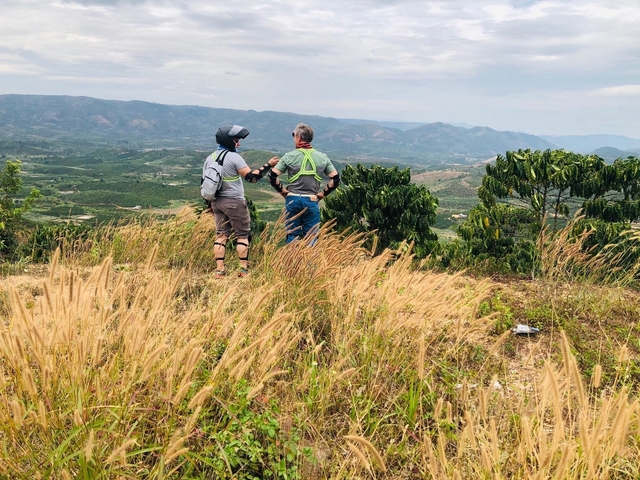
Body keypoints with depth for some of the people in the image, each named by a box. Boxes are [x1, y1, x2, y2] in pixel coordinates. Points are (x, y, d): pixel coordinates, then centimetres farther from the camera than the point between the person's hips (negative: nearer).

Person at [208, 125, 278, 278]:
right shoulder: (234, 157, -14)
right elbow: (252, 177, -17)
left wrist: (210, 203, 21)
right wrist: (268, 165, -10)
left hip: (217, 202, 7)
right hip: (235, 202, -7)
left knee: (221, 235, 8)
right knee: (242, 236, 3)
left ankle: (219, 270, 5)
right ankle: (244, 270, 3)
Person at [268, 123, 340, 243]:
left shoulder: (289, 157, -3)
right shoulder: (322, 157, 3)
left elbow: (272, 176, -7)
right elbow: (336, 178, 1)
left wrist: (282, 191, 6)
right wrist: (322, 194, 9)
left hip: (293, 200, -1)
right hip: (312, 201, 1)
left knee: (292, 236, 8)